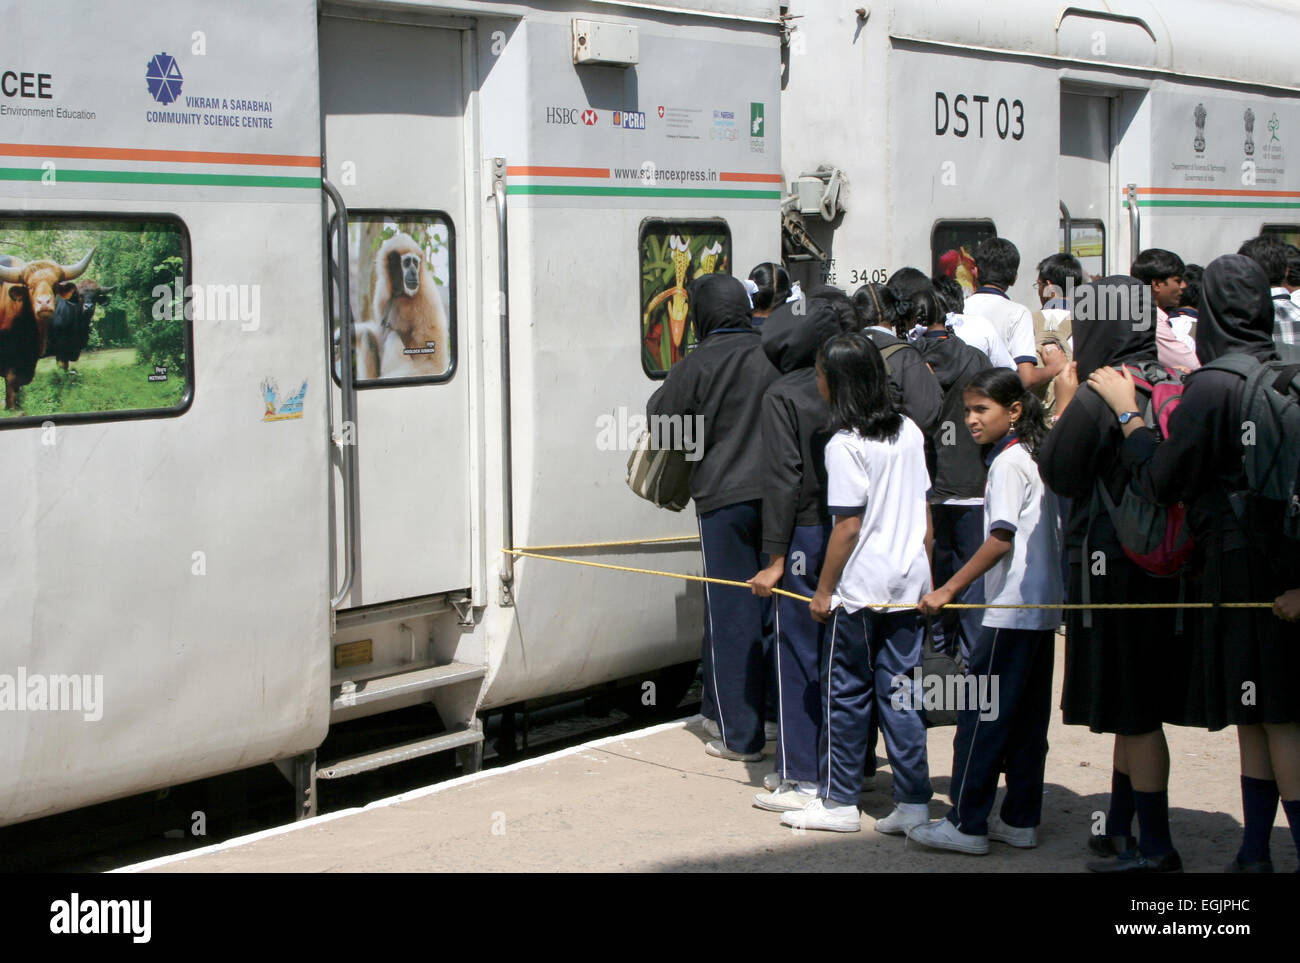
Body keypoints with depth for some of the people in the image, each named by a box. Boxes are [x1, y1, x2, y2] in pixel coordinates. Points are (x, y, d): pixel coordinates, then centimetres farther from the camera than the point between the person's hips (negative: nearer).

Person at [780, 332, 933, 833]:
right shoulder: (909, 432, 7)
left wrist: (824, 589, -7)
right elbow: (924, 511, 11)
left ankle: (839, 801, 12)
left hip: (860, 588, -6)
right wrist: (926, 575, 19)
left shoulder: (845, 445, -14)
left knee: (845, 690, 5)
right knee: (899, 689, 10)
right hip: (908, 582, 6)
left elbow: (848, 525, -16)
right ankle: (913, 802, 9)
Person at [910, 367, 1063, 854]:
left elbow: (1002, 538, -21)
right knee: (1027, 717, 11)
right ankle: (1020, 819, 15)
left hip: (1011, 610, -9)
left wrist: (950, 588, -20)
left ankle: (967, 824, -2)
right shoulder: (1036, 458, 14)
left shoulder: (1008, 463, -13)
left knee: (981, 713, -5)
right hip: (1043, 607, 10)